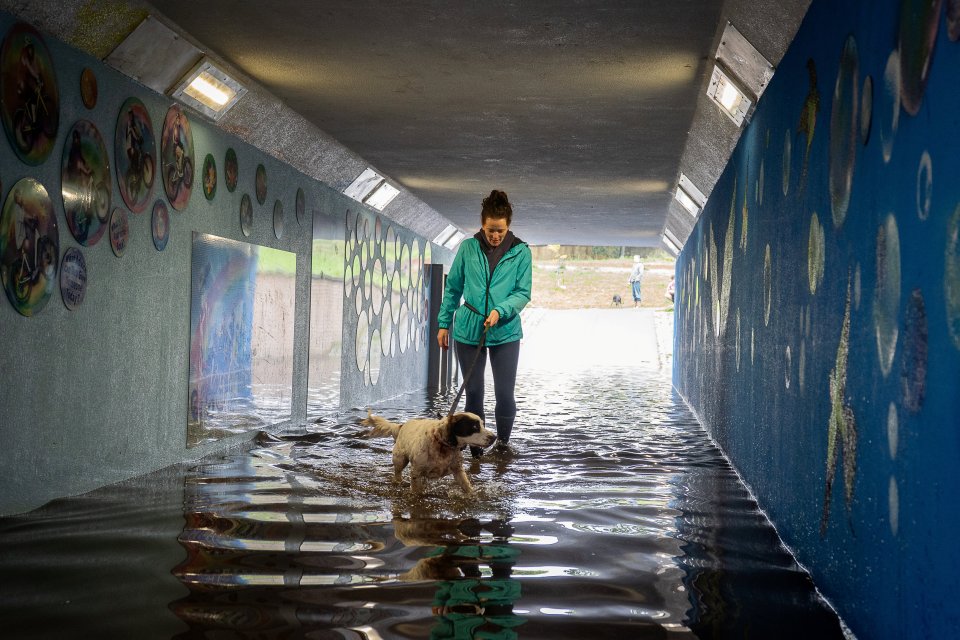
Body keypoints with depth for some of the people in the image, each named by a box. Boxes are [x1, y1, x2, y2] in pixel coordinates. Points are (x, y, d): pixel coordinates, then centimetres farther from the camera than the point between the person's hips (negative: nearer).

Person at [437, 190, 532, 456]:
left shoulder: (521, 252, -2)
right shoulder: (468, 248, 1)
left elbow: (523, 293, -3)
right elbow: (453, 287, 9)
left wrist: (500, 310, -19)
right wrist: (444, 323, 10)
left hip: (505, 332, -1)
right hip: (468, 331, 1)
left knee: (505, 394, -2)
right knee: (473, 393, 7)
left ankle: (502, 443, 20)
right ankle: (476, 449, 19)